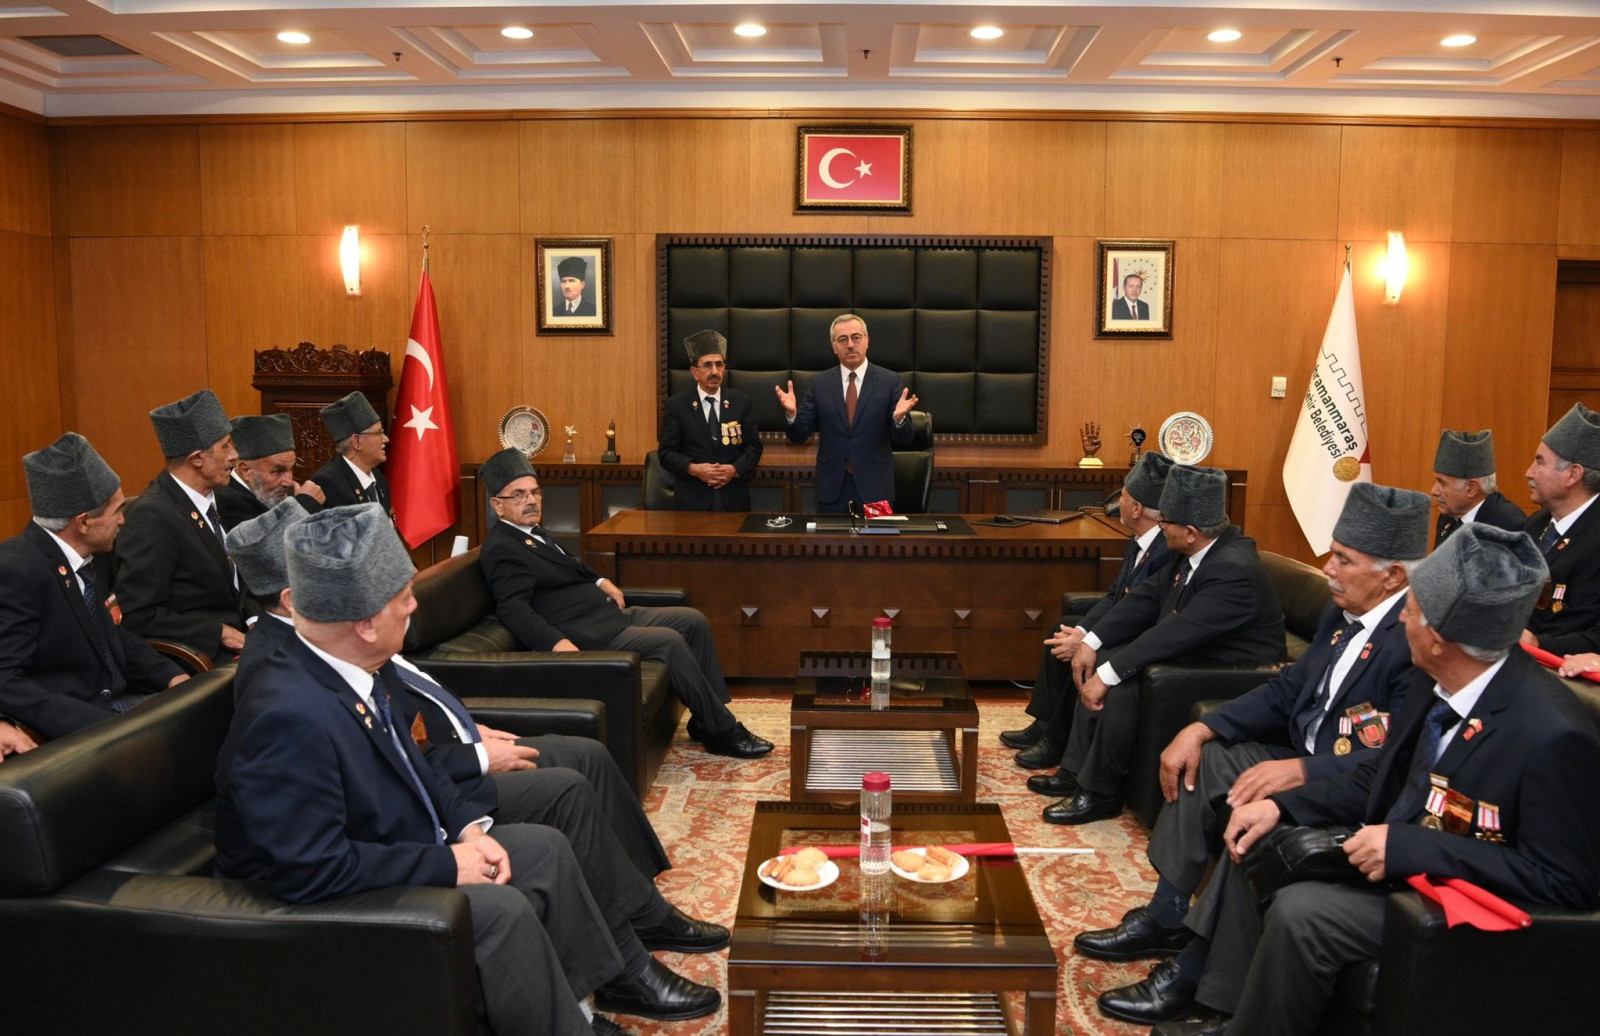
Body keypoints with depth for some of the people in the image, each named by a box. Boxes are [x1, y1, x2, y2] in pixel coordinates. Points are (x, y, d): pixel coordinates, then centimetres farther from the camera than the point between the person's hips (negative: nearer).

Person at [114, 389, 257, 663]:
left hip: (236, 635, 8)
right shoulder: (152, 516, -17)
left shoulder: (207, 497, 8)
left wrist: (254, 618, 1)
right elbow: (138, 616, -18)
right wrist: (220, 632, -17)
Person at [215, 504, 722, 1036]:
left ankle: (623, 973, 24)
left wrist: (467, 824, -3)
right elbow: (314, 871, -31)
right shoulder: (292, 717, -32)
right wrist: (447, 865, -23)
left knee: (546, 846, 6)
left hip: (398, 848, 9)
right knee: (501, 910, -26)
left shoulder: (364, 670, -6)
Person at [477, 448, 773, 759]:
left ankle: (707, 719, 9)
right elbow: (513, 608, -25)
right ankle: (723, 731, -12)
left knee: (694, 621, 5)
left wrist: (601, 582, 13)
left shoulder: (532, 532, 17)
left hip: (607, 614, 11)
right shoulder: (501, 549, -13)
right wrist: (558, 643, -39)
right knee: (670, 641, -24)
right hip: (582, 635, -11)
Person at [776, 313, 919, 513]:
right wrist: (791, 413, -19)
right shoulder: (819, 383, 4)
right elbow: (799, 435, 2)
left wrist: (899, 417, -24)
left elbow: (903, 439, -3)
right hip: (831, 488, 1)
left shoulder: (889, 380, -1)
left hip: (875, 486, -1)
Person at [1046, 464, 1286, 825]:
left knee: (1123, 685, -26)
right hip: (1191, 652, 10)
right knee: (1100, 661, 2)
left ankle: (1099, 793, -8)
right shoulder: (1196, 551, -2)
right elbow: (1147, 596, 3)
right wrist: (1090, 642, -5)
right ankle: (1076, 771, 6)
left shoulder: (1233, 571, -30)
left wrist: (1107, 675, -30)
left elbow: (1175, 632, -33)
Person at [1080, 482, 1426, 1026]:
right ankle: (1165, 920, 12)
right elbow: (1285, 691, 8)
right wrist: (1202, 728, -2)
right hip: (1305, 758, 10)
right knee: (1205, 762, 4)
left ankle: (1192, 975, -9)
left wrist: (1301, 771, -33)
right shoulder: (1342, 614, 3)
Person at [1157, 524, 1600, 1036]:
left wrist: (1408, 848, -30)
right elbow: (1379, 777, 9)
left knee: (1300, 913, -27)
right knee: (1254, 842, 7)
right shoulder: (1434, 682, -5)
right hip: (1392, 846, 9)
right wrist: (1282, 805, -4)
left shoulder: (1554, 736, -29)